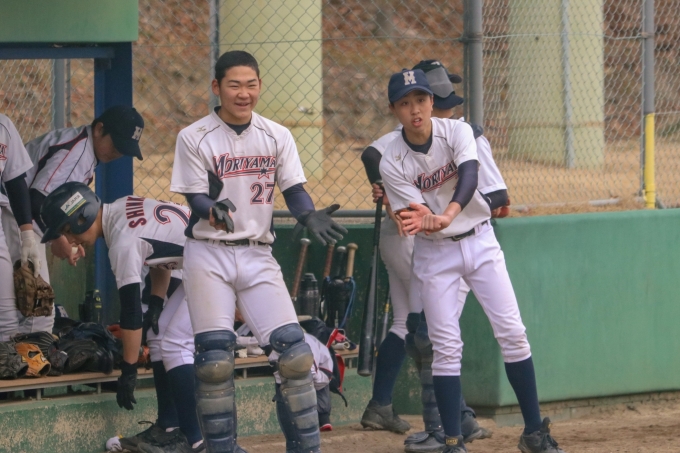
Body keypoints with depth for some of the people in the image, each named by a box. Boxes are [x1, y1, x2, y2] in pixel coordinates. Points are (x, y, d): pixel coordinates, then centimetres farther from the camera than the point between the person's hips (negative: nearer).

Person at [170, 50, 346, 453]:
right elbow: (195, 200, -7)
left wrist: (310, 216, -19)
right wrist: (213, 210, -30)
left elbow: (294, 190, 3)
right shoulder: (195, 138, -2)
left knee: (294, 352, -8)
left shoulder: (277, 137, 7)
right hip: (209, 256, -2)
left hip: (258, 255, 2)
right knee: (215, 358, -8)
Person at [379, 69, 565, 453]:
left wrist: (447, 215, -49)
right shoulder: (392, 162, -13)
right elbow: (413, 215, -17)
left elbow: (469, 176, -31)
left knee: (512, 332, -4)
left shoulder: (457, 132, -13)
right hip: (434, 252, -1)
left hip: (479, 241, 1)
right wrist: (423, 221, -42)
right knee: (446, 346, -5)